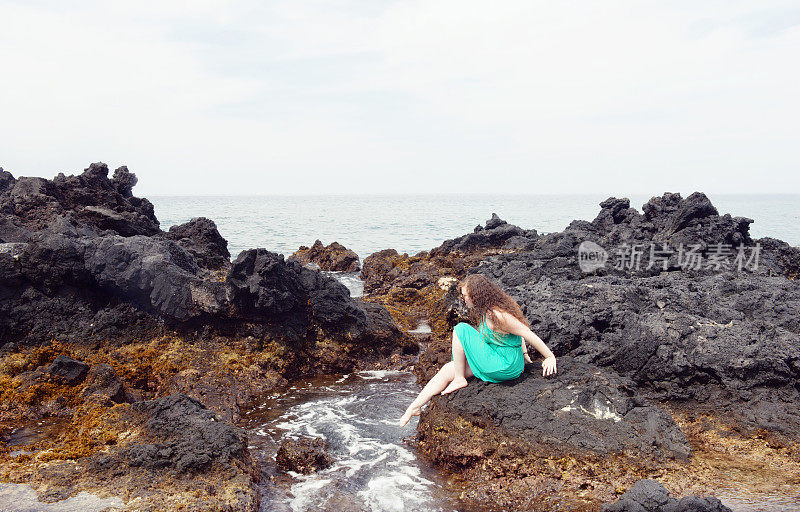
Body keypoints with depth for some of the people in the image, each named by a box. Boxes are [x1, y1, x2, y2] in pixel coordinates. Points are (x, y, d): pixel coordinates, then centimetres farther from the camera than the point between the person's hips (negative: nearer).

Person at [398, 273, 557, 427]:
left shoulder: (496, 314, -22)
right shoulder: (486, 310, 8)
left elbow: (527, 333, -19)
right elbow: (518, 328, 19)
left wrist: (550, 357, -12)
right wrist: (524, 354, 23)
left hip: (505, 367, -10)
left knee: (461, 329, -12)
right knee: (448, 369, 6)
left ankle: (459, 379, -1)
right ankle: (414, 408, 8)